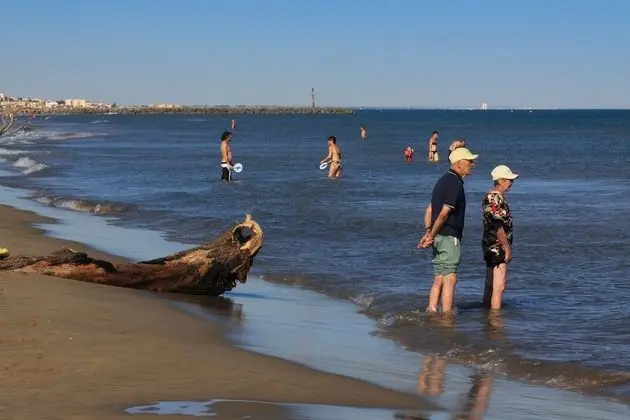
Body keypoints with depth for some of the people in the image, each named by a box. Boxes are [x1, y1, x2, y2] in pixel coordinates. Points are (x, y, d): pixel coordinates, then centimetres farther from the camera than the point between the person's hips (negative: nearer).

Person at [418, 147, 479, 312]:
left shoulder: (443, 180, 17)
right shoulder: (455, 183, -15)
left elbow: (429, 209, 15)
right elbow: (444, 214, -19)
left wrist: (428, 232, 5)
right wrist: (432, 236, -12)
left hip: (439, 237, 9)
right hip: (449, 236, -9)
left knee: (439, 279, 12)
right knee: (450, 279, -7)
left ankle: (431, 311, 12)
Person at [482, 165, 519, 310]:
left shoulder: (496, 197, 16)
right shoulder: (494, 199, -16)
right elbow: (498, 225, -21)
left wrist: (507, 246, 23)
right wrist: (507, 247, -19)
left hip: (493, 247, 11)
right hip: (497, 247, -11)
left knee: (491, 285, 14)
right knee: (499, 285, -11)